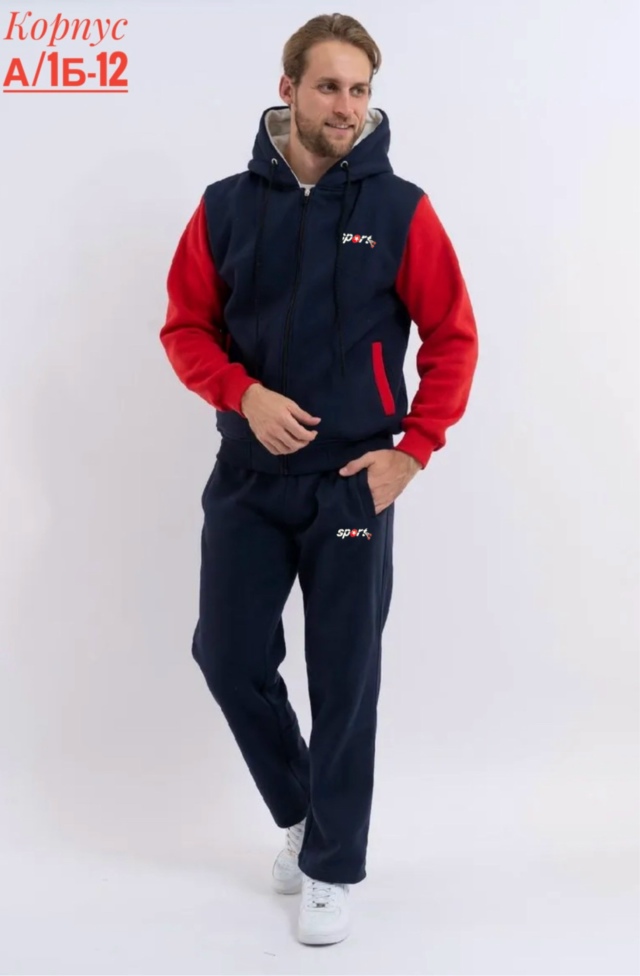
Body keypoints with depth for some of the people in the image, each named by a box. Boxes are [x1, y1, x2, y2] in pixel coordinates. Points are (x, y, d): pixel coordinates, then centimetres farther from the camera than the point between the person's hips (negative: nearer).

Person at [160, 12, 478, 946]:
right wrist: (245, 393, -13)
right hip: (248, 478, 3)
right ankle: (300, 813, 33)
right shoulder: (227, 205, 1)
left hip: (354, 482, -2)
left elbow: (453, 338, -1)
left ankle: (331, 867, 24)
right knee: (229, 657, 6)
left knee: (346, 678, 5)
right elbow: (186, 325, 5)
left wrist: (411, 452, -8)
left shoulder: (400, 209, -4)